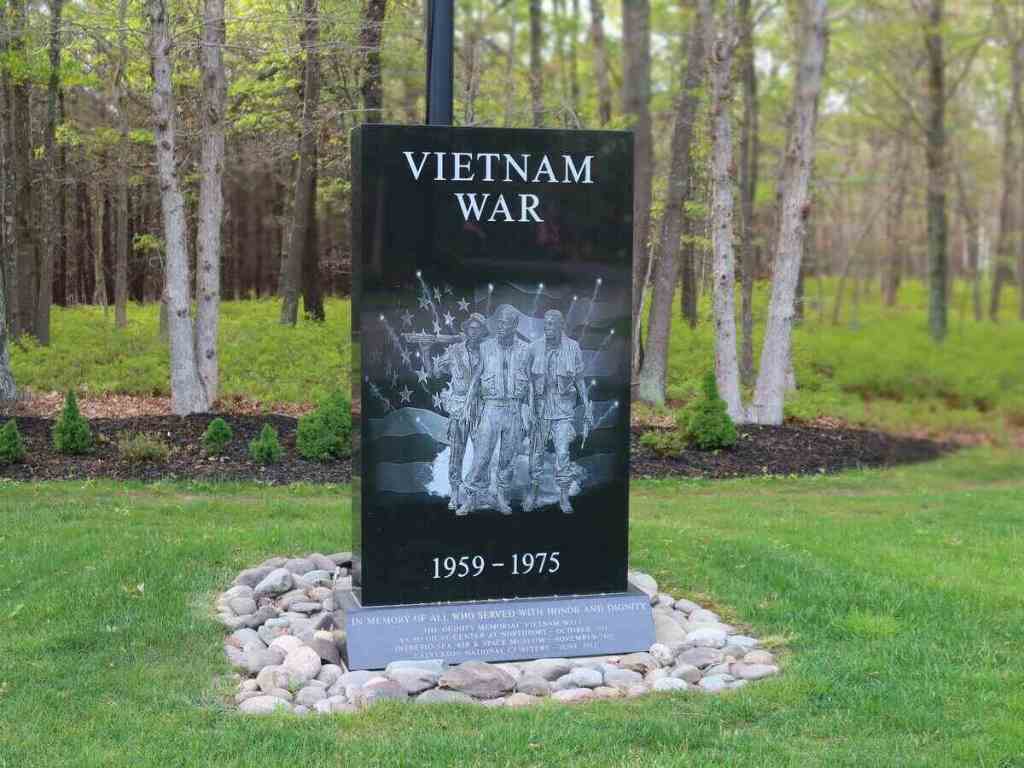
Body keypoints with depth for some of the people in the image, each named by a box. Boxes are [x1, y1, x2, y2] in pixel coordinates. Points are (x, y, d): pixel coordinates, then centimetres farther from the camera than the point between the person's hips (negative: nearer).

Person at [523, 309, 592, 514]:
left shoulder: (572, 347, -2)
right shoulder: (535, 348, 0)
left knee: (562, 452, -9)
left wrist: (587, 409, 2)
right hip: (539, 406, 2)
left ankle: (564, 497, -1)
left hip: (564, 408, -1)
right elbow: (527, 378, 8)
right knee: (536, 450, 6)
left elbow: (580, 380, 3)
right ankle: (533, 492, 21)